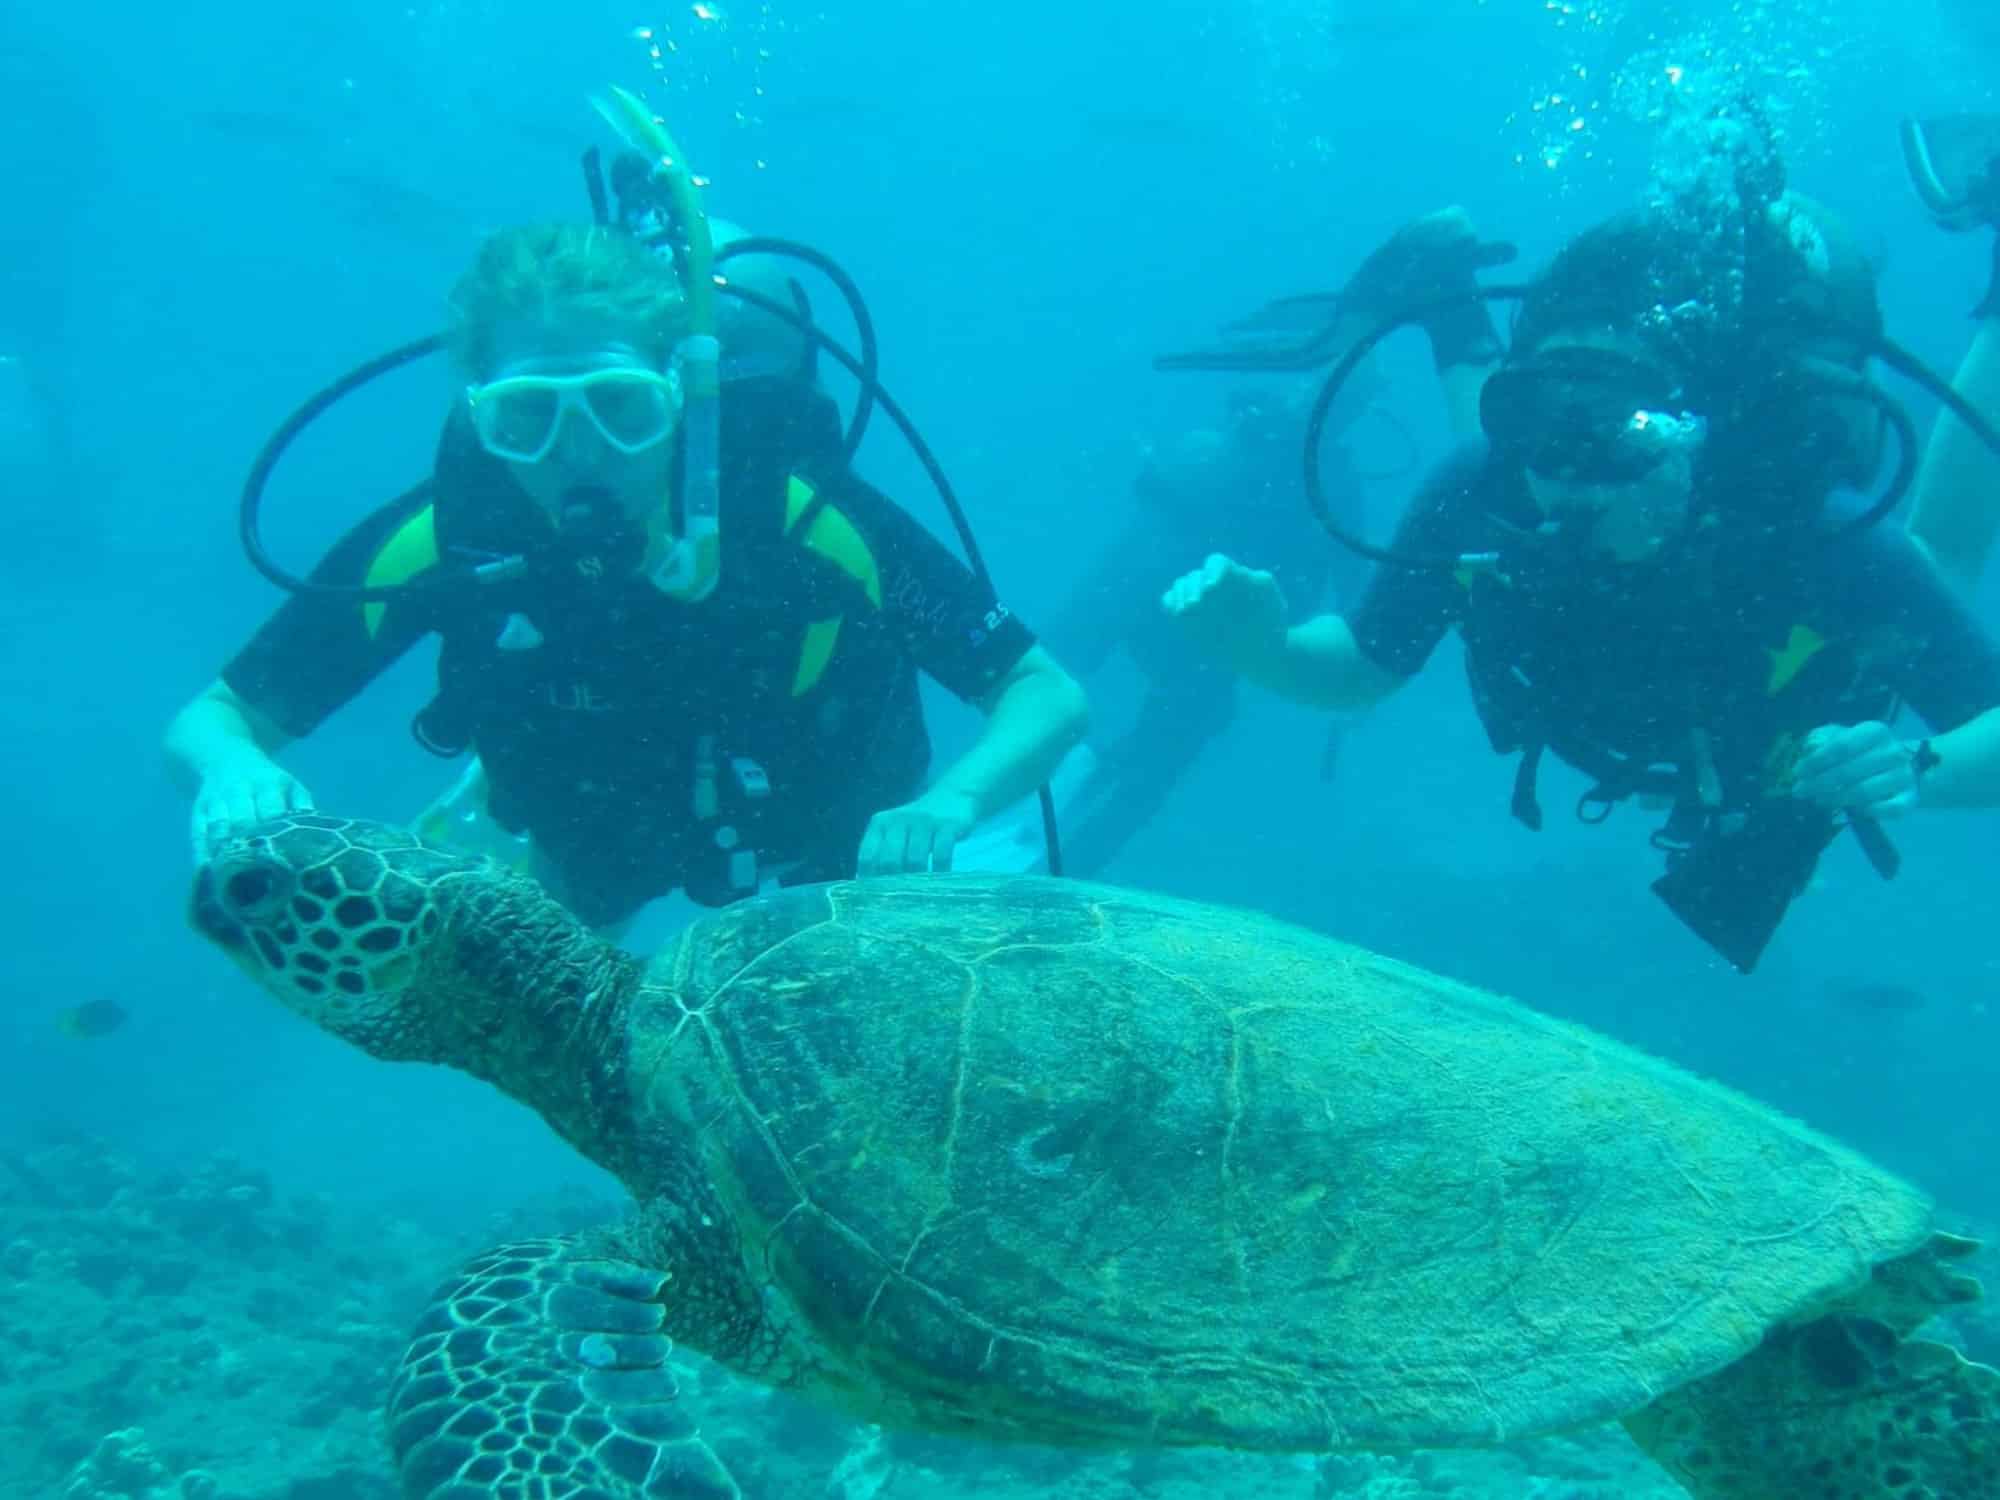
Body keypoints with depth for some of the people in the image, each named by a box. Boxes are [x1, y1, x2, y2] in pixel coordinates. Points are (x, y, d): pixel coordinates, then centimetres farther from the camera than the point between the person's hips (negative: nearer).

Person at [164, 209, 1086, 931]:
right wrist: (233, 767, -46)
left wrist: (947, 806, -52)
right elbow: (208, 717, -21)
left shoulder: (796, 510, -38)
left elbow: (1050, 695, -32)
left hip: (831, 834, -2)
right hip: (596, 845, 3)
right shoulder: (442, 541, -32)